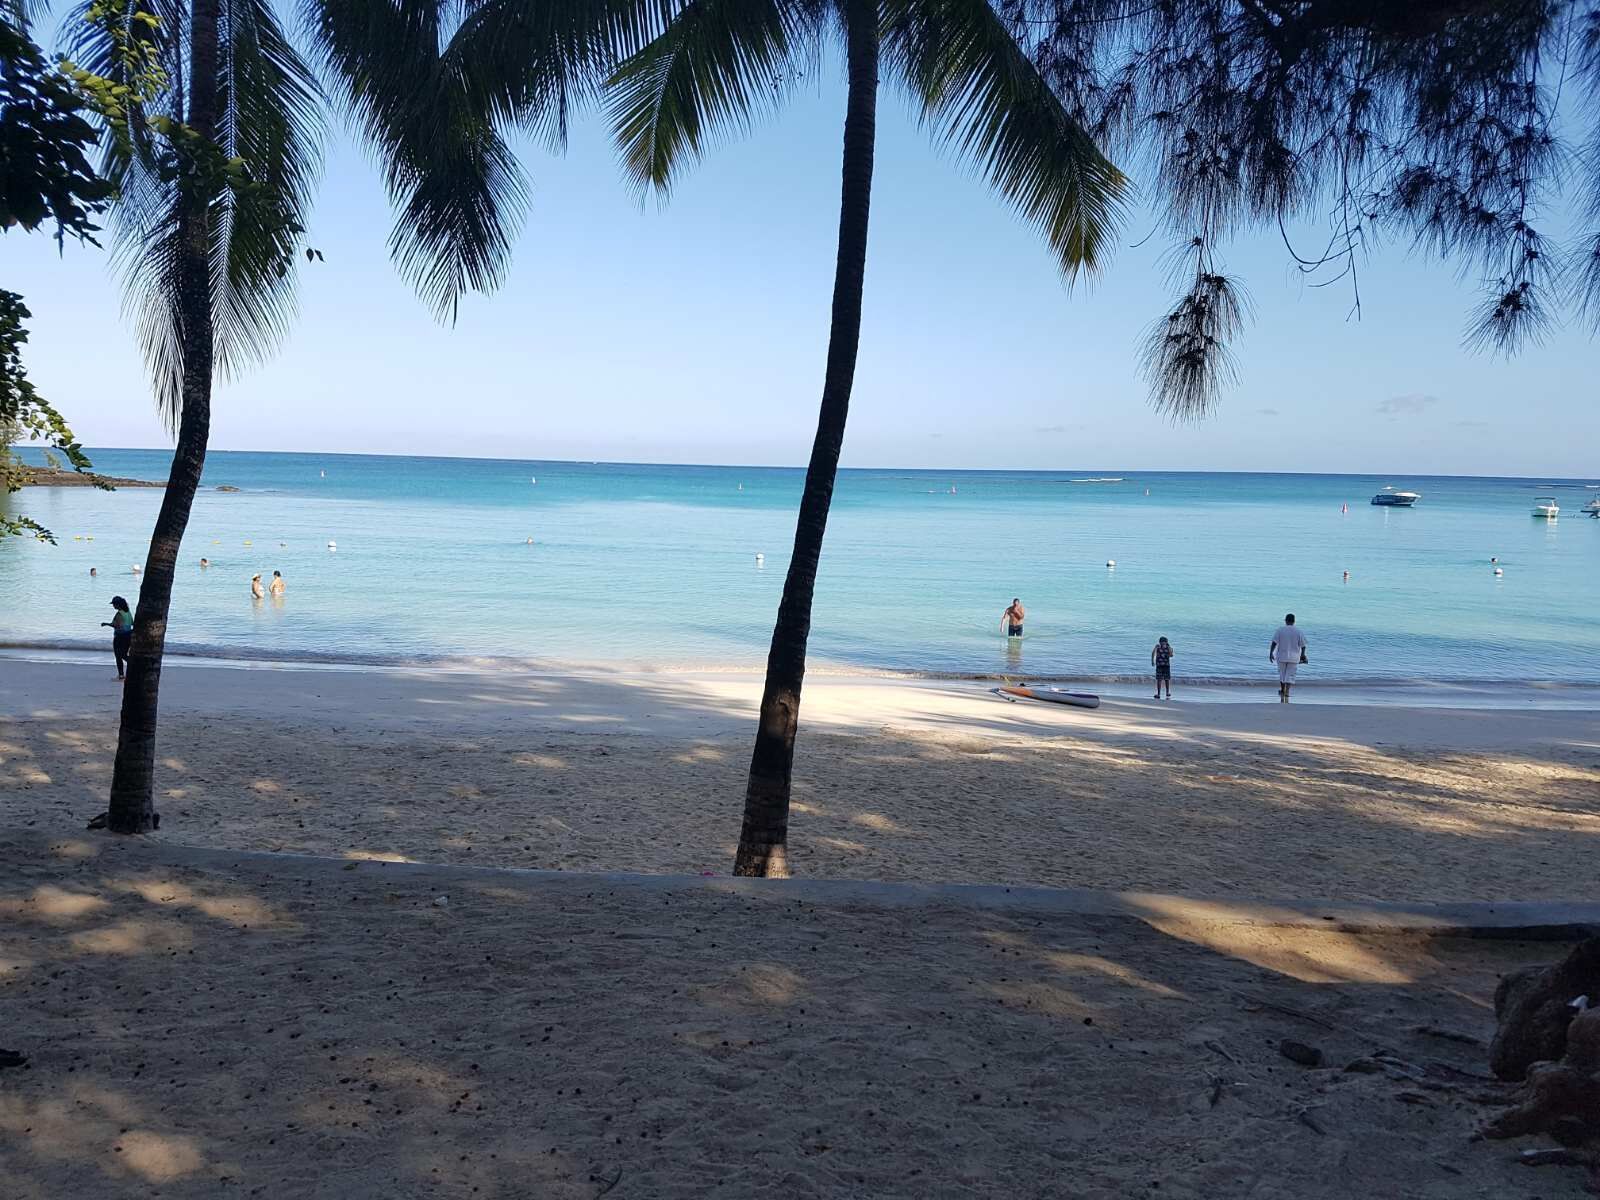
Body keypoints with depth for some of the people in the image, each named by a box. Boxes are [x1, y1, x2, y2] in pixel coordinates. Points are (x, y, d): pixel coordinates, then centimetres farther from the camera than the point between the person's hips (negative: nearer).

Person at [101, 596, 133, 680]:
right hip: (128, 635, 8)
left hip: (119, 637, -8)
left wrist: (106, 624, -13)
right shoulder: (128, 612, 6)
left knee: (118, 656, 4)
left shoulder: (119, 614, -17)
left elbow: (116, 625, -24)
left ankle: (120, 675, 6)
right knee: (124, 655, 19)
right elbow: (133, 623, 13)